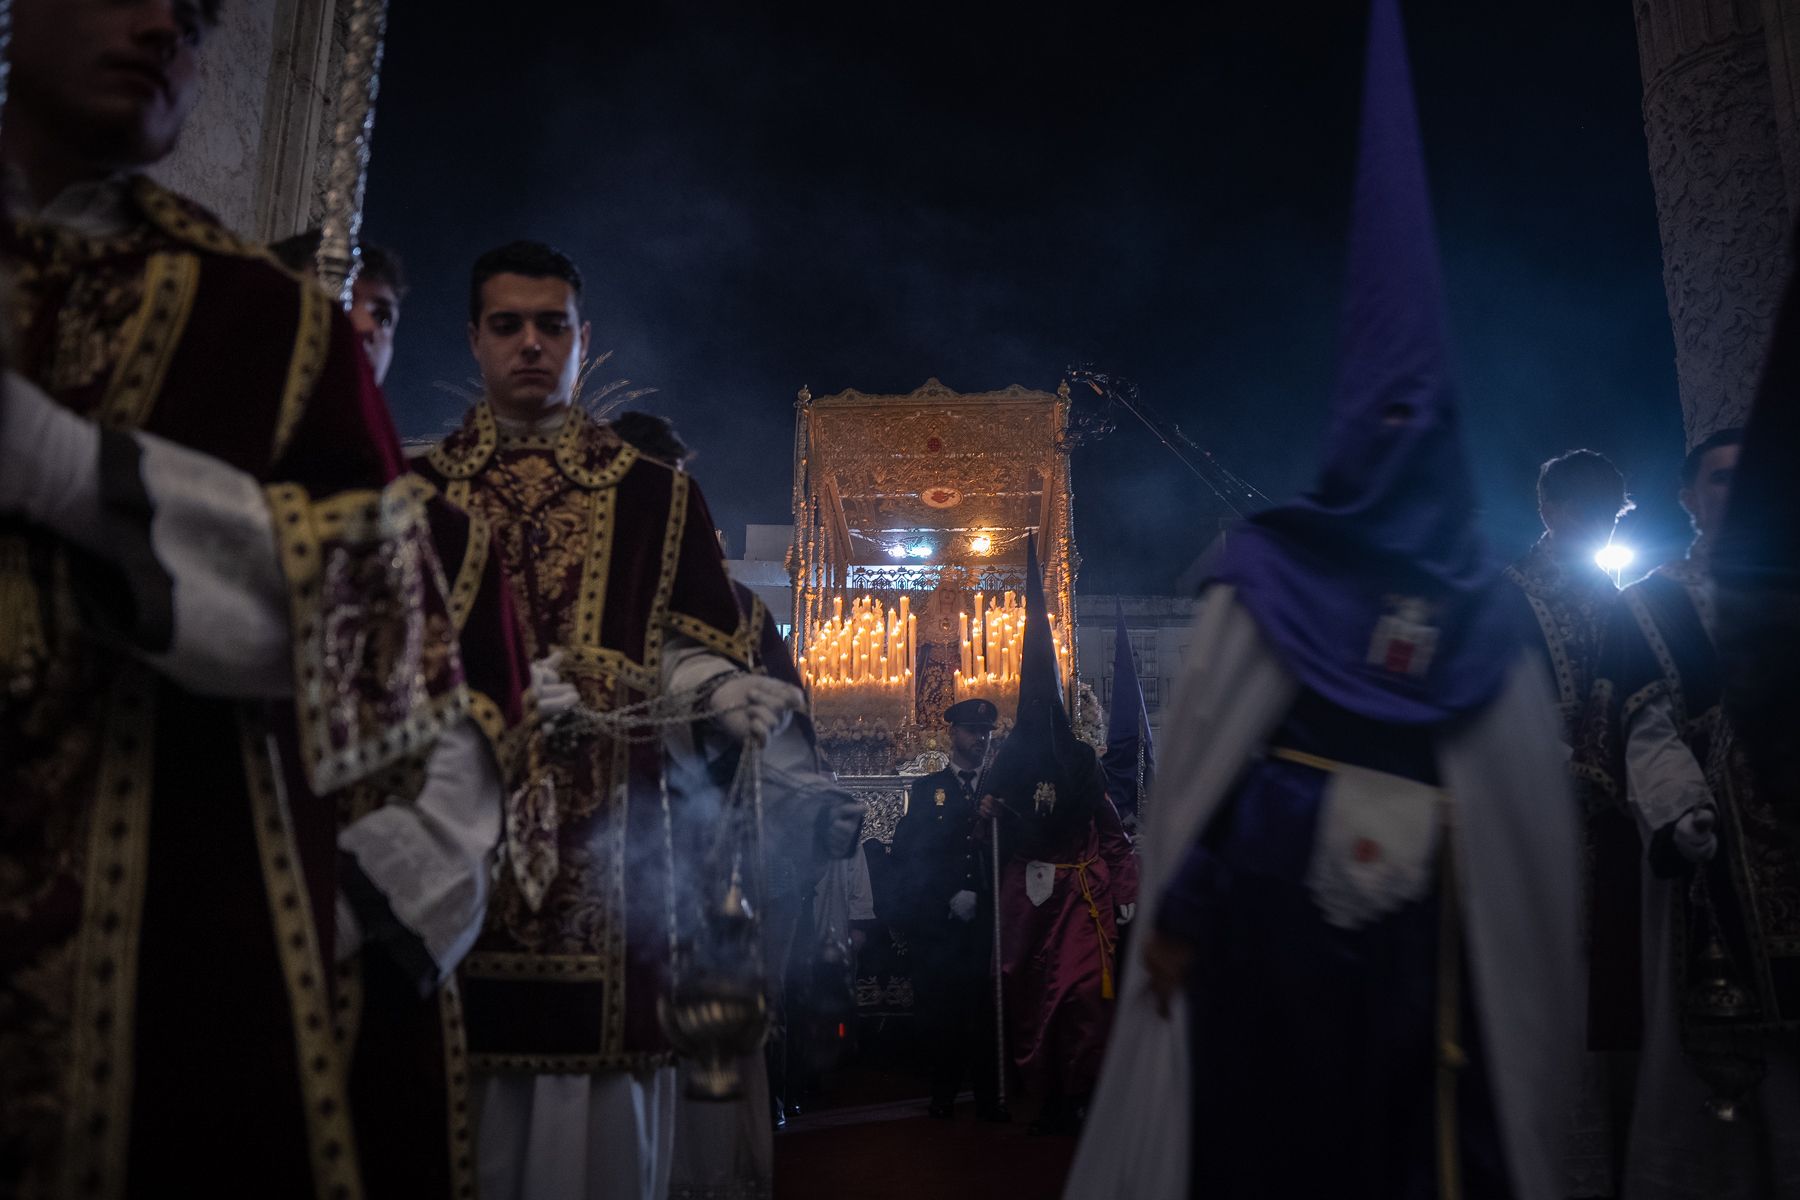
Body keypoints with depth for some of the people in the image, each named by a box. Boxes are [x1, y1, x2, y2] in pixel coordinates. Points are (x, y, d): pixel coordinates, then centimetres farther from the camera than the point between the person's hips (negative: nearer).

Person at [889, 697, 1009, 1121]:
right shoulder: (924, 790, 10)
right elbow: (907, 856, 2)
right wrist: (949, 897, -6)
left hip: (987, 918, 1)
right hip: (936, 922, -1)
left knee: (987, 1005, -2)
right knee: (939, 1007, 1)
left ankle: (988, 1097, 7)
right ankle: (943, 1096, 15)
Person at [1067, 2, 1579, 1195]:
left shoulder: (1272, 567, -3)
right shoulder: (1480, 595, 4)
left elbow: (1205, 748, -6)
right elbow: (1529, 792, 4)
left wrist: (1175, 908, -2)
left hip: (1276, 874, -2)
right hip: (1429, 901, 2)